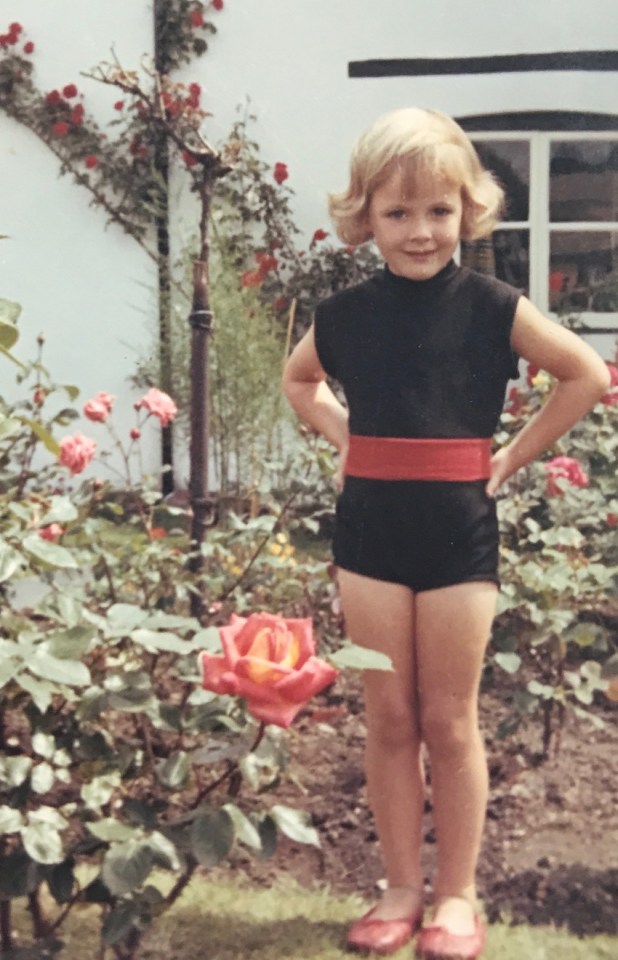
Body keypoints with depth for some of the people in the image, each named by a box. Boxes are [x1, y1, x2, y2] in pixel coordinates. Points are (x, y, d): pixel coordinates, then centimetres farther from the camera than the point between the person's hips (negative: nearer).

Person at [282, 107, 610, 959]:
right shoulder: (345, 315, 2)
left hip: (459, 525, -2)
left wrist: (514, 455, -3)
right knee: (389, 717, 9)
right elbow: (299, 380, 22)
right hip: (370, 523, 3)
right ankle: (402, 889, 22)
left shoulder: (492, 307, -5)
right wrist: (347, 440, 7)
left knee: (450, 720, 6)